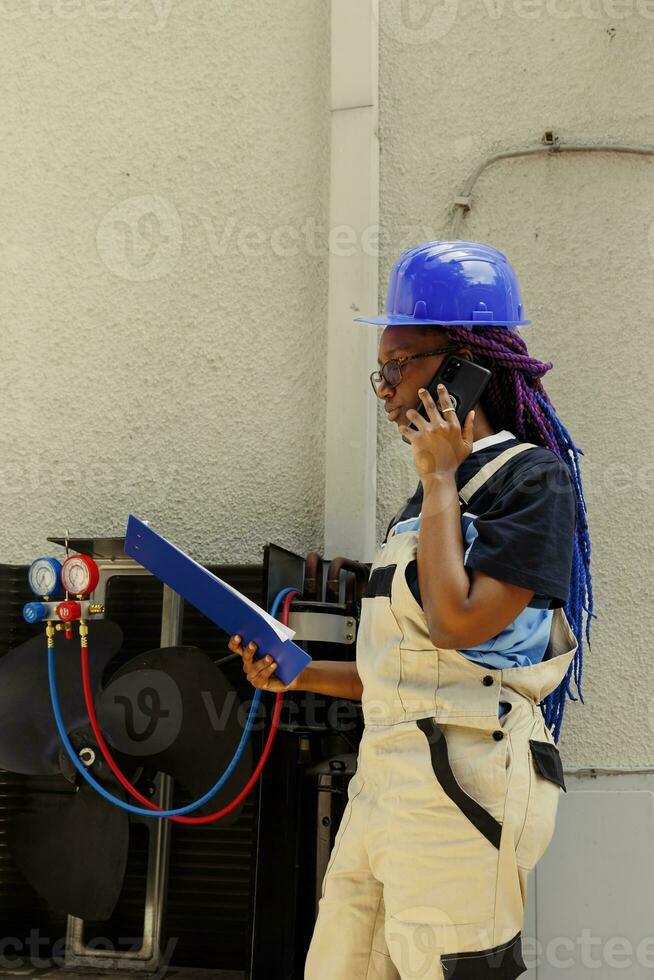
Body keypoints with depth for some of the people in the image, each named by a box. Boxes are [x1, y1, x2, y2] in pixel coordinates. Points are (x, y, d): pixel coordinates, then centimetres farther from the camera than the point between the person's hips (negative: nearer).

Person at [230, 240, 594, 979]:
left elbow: (457, 623, -21)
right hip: (384, 779, 8)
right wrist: (301, 675, 10)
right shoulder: (431, 497, 18)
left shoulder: (532, 476, -7)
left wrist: (440, 477, -11)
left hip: (461, 789, -8)